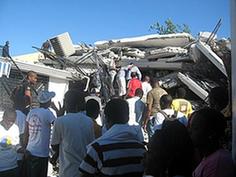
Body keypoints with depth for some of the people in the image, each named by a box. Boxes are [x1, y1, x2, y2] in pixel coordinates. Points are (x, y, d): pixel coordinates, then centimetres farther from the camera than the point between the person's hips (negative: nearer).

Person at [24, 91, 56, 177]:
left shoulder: (31, 112, 4)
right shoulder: (47, 113, -15)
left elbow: (26, 133, 9)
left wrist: (25, 146, 18)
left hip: (30, 151, 6)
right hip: (41, 154, -6)